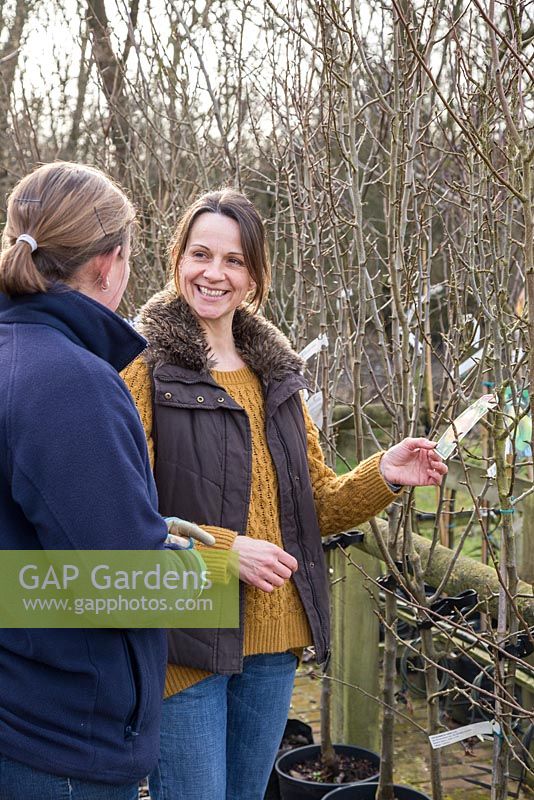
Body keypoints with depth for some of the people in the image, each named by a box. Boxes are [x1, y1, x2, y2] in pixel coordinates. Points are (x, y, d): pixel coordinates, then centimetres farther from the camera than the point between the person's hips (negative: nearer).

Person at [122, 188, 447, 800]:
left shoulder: (275, 374, 11)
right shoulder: (145, 367, -9)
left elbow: (317, 505, 13)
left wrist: (382, 476, -4)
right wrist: (223, 548, -21)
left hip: (275, 642, 6)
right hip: (185, 641, -6)